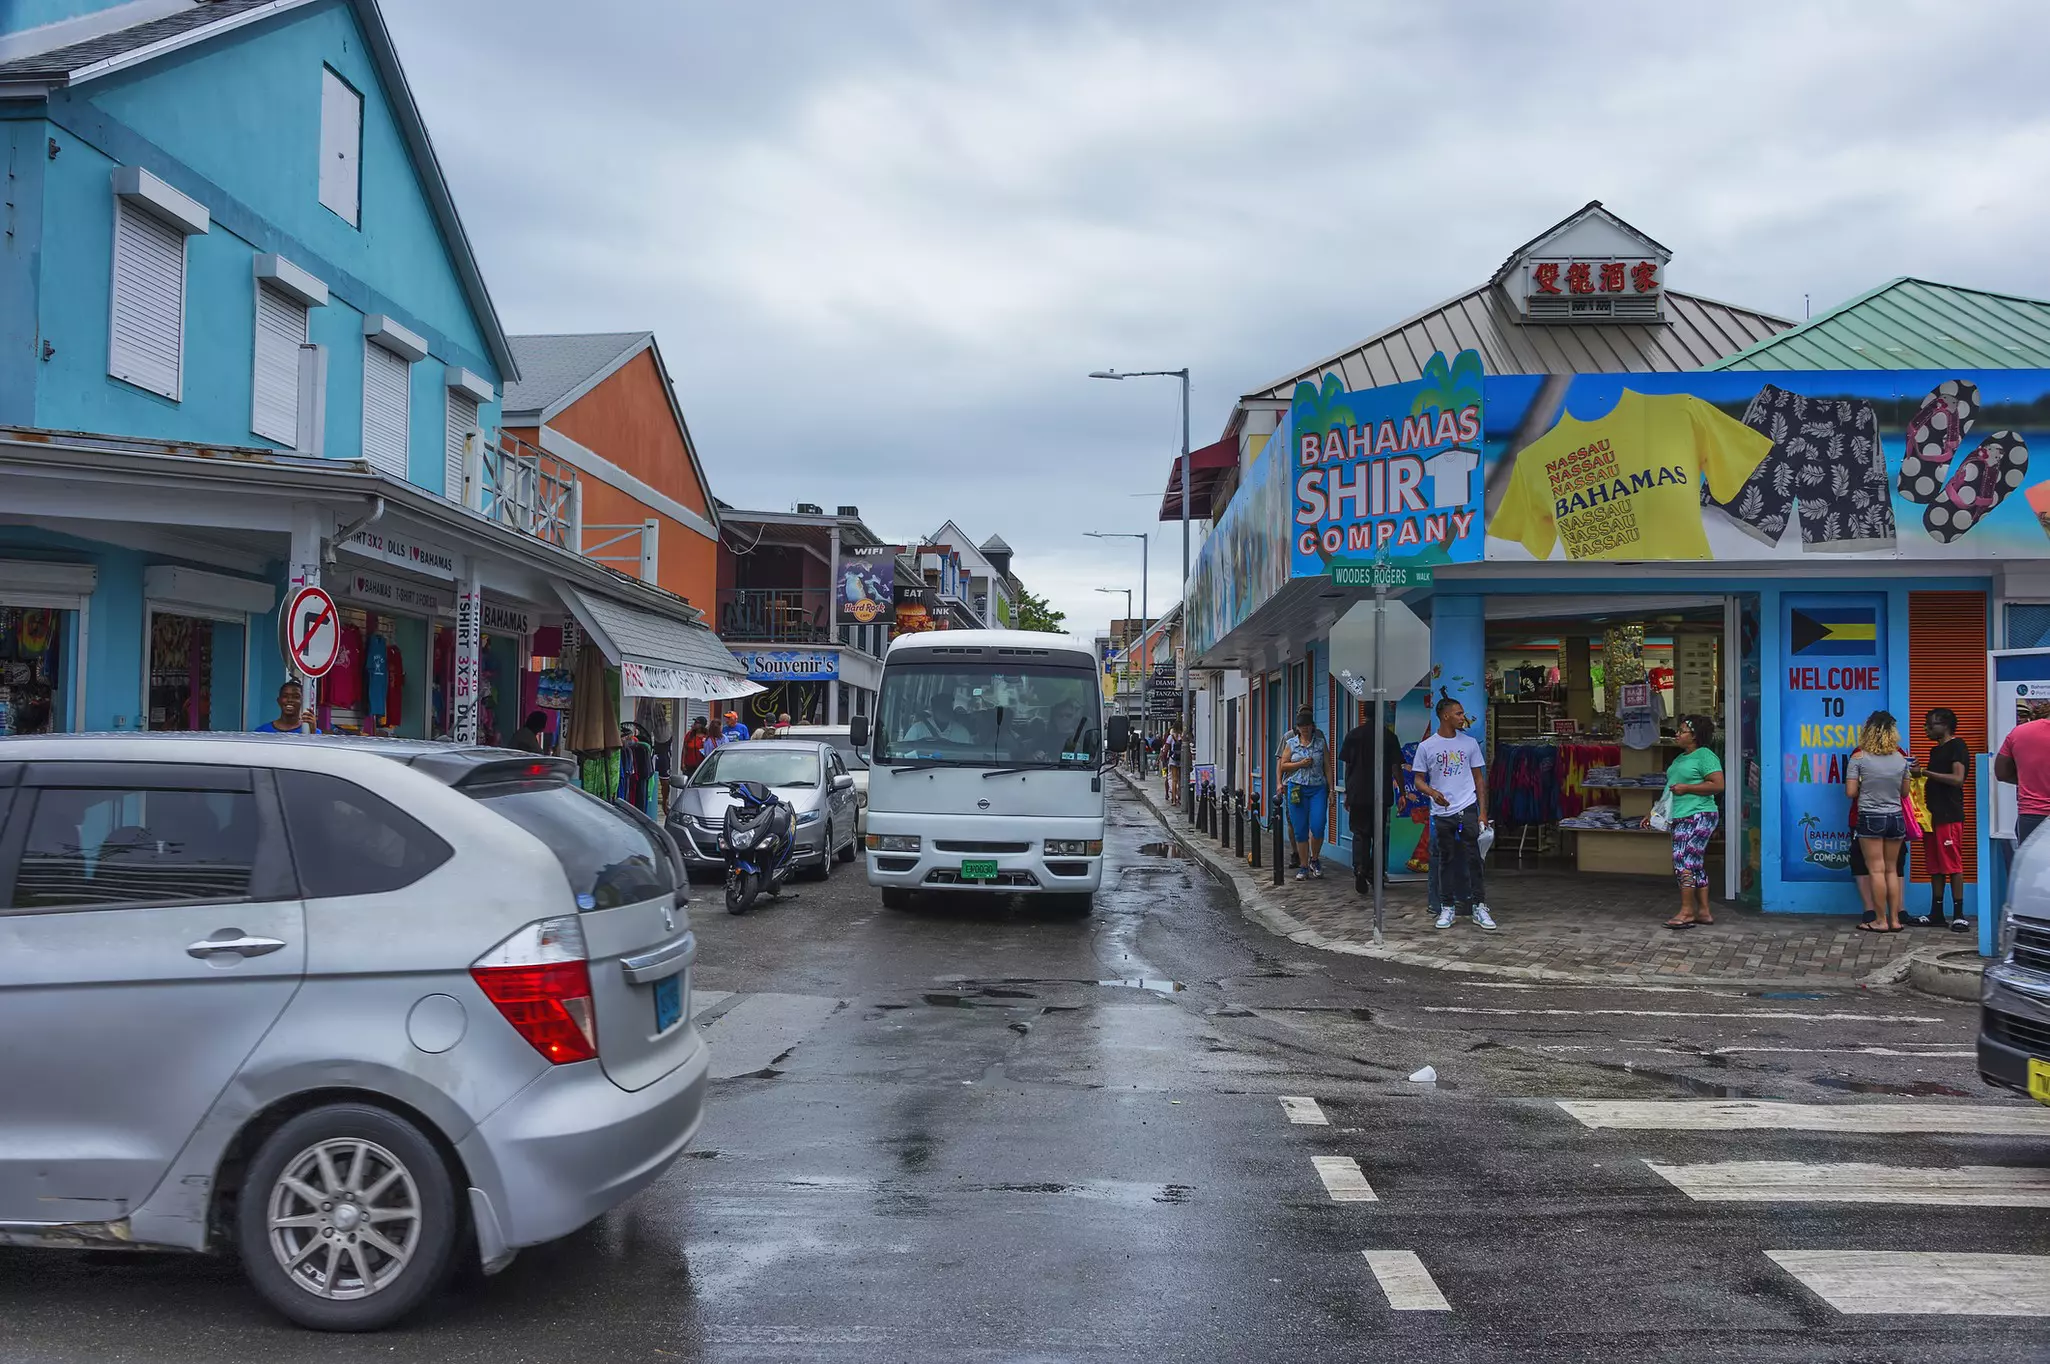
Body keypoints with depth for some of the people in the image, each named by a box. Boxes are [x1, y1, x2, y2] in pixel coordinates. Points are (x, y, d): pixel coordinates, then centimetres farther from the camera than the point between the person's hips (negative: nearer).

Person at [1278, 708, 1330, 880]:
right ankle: (1303, 866, 10)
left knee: (1317, 827, -12)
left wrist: (1331, 790, 2)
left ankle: (1314, 860, 12)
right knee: (1300, 830, 1)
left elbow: (1327, 767, 7)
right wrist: (1300, 764, -10)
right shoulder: (1291, 743, 7)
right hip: (1296, 788, 1)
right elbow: (1283, 765, 6)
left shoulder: (1320, 743, 7)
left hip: (1318, 788, 0)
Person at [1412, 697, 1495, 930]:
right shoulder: (1426, 747, 2)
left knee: (1472, 858, -3)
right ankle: (1447, 907, 14)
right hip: (1441, 812, 0)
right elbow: (1419, 780, 5)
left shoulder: (1470, 743, 7)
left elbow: (1479, 778, 10)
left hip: (1467, 809, 0)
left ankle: (1478, 907, 1)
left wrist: (1482, 812, 5)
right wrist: (1432, 792, -18)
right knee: (1445, 860, 6)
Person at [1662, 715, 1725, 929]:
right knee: (1696, 865, 11)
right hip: (1681, 818, 10)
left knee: (1683, 862, -12)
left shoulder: (1705, 756, -8)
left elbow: (1718, 785, -17)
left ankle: (1686, 912, -9)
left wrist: (1685, 788, -17)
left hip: (1697, 817, -10)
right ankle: (1703, 911, 16)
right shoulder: (1680, 758, 20)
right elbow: (1672, 787, 30)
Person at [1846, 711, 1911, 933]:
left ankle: (1881, 920, 0)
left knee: (1876, 870, -1)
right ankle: (1894, 919, 12)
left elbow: (1850, 792, -10)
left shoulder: (1859, 758, -9)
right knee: (1891, 869, 11)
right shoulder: (1901, 758, 2)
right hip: (1896, 818, 4)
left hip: (1870, 818, -4)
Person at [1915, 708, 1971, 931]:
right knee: (1935, 866, 9)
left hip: (1950, 816, -9)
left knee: (1953, 865, -8)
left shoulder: (1957, 747, -6)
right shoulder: (1936, 750, 21)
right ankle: (1936, 914, 12)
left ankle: (1959, 915, -6)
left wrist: (1926, 772, -15)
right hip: (1933, 814, 9)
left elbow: (1957, 778, -18)